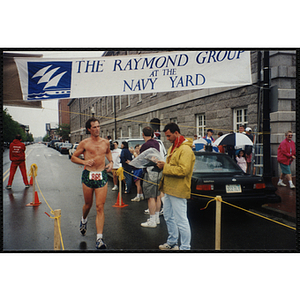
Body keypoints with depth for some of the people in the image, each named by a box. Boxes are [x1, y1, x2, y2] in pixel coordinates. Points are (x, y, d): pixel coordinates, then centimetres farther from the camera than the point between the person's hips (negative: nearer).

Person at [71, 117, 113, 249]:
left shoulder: (105, 142, 8)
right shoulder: (84, 143, -1)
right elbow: (73, 158, 5)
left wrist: (111, 162, 10)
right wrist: (84, 162, -12)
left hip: (102, 176, 1)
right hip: (88, 175, -1)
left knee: (100, 207, -4)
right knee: (88, 204, 15)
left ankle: (99, 238, -2)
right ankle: (84, 220, 50)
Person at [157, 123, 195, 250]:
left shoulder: (186, 150, -17)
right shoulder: (173, 147, 15)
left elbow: (183, 170, -27)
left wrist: (165, 167, -21)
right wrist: (163, 165, 4)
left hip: (178, 191, -11)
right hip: (169, 188, 11)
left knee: (181, 221, -4)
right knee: (168, 217, 21)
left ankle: (185, 247, 7)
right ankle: (172, 243, 36)